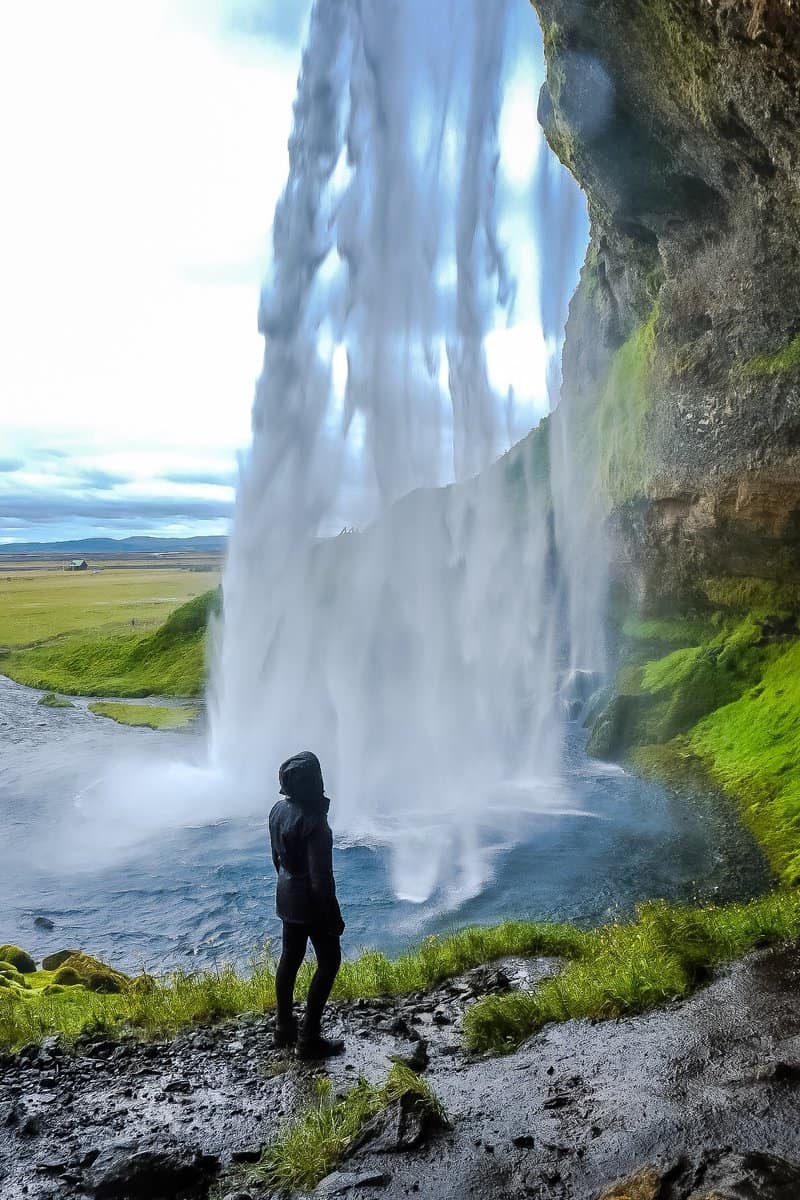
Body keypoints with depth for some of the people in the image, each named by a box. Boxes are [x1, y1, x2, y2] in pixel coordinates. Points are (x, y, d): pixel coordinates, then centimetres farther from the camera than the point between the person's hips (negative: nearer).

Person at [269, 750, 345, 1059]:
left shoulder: (279, 810, -4)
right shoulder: (314, 822, -29)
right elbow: (321, 878, -25)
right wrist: (334, 917, -15)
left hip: (286, 894, 8)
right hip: (310, 901, -8)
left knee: (290, 958, 20)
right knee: (329, 961, 8)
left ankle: (284, 1028, 33)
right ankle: (309, 1039, 11)